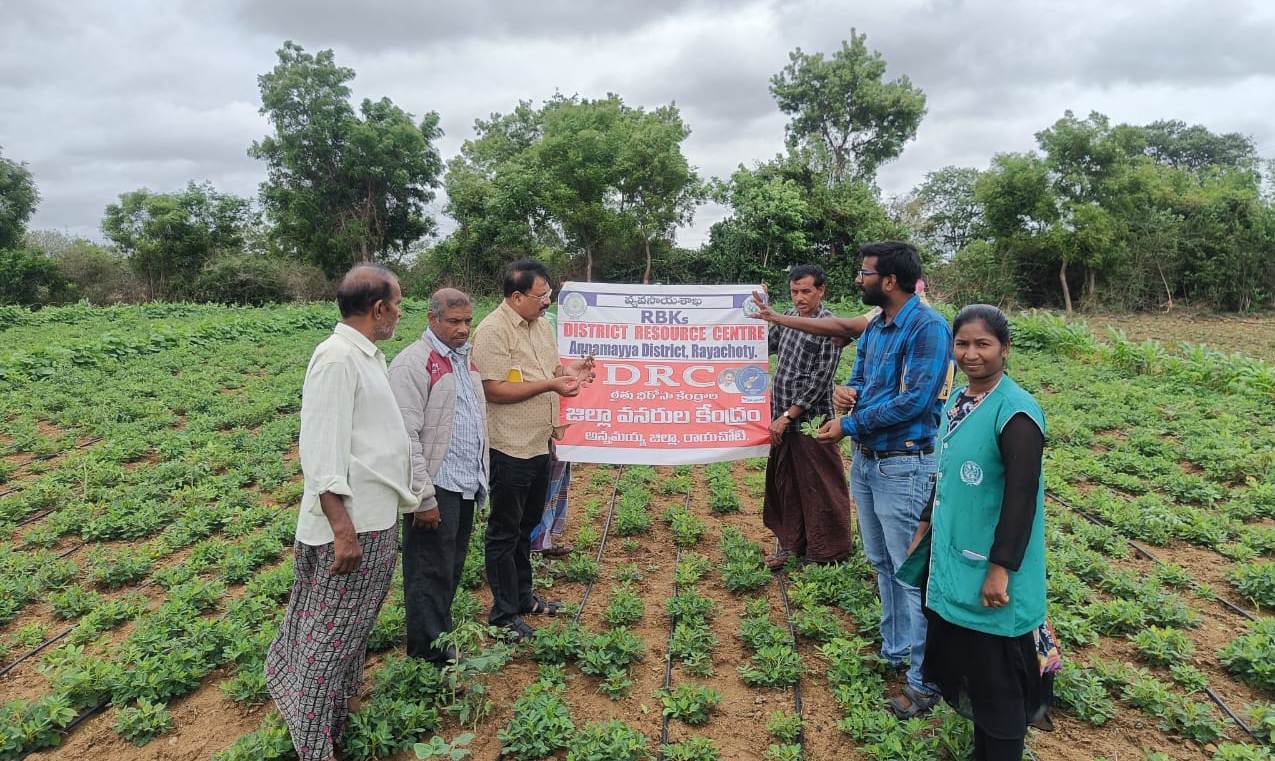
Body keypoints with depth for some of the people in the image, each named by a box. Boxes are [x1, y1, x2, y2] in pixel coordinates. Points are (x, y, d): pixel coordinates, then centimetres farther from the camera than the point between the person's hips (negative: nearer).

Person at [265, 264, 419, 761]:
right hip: (353, 525, -10)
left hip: (378, 520, 10)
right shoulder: (337, 358, -19)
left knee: (354, 628, 23)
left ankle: (340, 718, 42)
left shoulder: (368, 355, 10)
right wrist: (343, 531, -24)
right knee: (329, 637, 3)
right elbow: (322, 453, -23)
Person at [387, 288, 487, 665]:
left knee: (451, 570, 18)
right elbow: (406, 436, -18)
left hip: (466, 486, 8)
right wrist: (423, 498, -19)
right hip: (436, 488, -8)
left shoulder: (466, 357, 12)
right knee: (430, 574, 4)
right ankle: (429, 655, 17)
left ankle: (441, 637, 34)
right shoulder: (413, 363, -14)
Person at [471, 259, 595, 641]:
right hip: (509, 448, -8)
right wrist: (550, 384, -23)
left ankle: (523, 596, 36)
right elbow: (494, 390, -23)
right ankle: (504, 613, 17)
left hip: (539, 444, 8)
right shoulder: (493, 330, -17)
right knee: (505, 532, 5)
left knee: (526, 527, 20)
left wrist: (569, 371, -2)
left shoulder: (541, 324, 10)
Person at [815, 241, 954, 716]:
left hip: (904, 466, -9)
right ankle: (893, 653, 36)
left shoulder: (927, 327, -16)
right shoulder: (875, 326, 10)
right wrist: (846, 392, -7)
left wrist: (850, 425, -17)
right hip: (865, 460, 9)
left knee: (912, 572, 0)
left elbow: (914, 400, -22)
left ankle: (925, 679, 12)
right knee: (882, 564, 19)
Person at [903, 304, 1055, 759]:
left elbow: (1022, 498, -21)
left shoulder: (1015, 412, -20)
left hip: (989, 573, -8)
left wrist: (1001, 569, -21)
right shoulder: (958, 401, 5)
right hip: (952, 561, 8)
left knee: (998, 679, 7)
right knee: (961, 662, 21)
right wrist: (926, 524, 19)